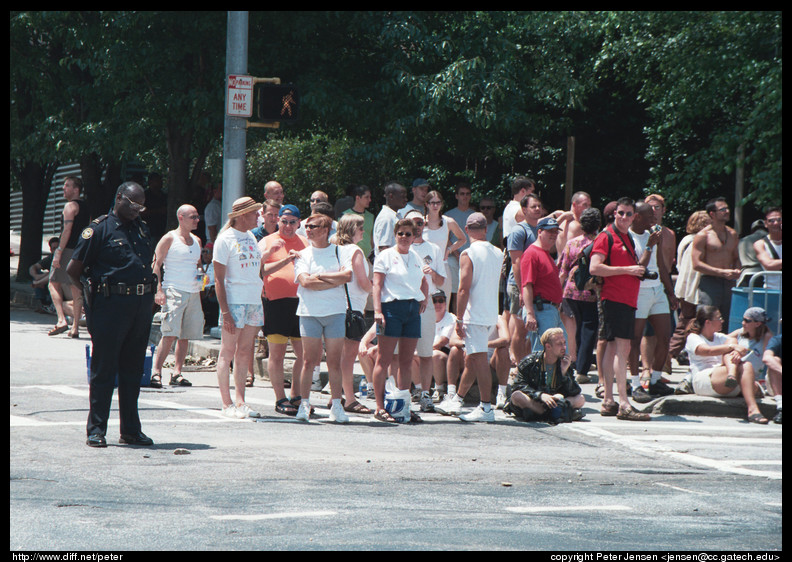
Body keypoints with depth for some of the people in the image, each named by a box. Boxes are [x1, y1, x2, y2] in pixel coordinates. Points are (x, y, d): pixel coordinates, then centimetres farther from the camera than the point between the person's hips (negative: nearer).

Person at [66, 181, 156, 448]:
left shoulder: (142, 229, 16)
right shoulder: (100, 228, -4)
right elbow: (73, 270, -5)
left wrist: (150, 297, 15)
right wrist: (85, 297, -2)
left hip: (141, 306, 6)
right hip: (111, 304, -6)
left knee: (133, 371, 10)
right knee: (103, 370, -2)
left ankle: (131, 429, 16)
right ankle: (96, 430, 3)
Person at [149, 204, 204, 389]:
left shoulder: (197, 241, 17)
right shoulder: (169, 239, -2)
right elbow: (156, 265, -5)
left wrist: (200, 274, 6)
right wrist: (158, 290, -14)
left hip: (193, 292, 7)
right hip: (174, 291, -6)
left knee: (185, 336, 4)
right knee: (170, 335, -14)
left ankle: (177, 374, 7)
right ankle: (156, 372, -13)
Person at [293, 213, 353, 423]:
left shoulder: (339, 252, 8)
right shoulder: (303, 255, 8)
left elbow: (348, 275, -8)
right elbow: (305, 282, -7)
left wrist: (320, 276, -8)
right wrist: (336, 280, -7)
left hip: (335, 311, 0)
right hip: (310, 312, 0)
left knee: (334, 362, 1)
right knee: (309, 361, -3)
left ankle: (336, 406, 5)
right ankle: (304, 404, 2)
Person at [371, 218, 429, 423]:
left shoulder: (416, 258, 19)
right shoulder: (386, 256, 1)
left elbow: (423, 282, 34)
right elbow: (377, 285, -6)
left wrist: (424, 299, 15)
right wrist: (377, 310, -17)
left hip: (413, 310, 6)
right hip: (392, 307, -6)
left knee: (407, 360, 5)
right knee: (384, 360, -7)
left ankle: (403, 405, 10)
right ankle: (380, 407, -7)